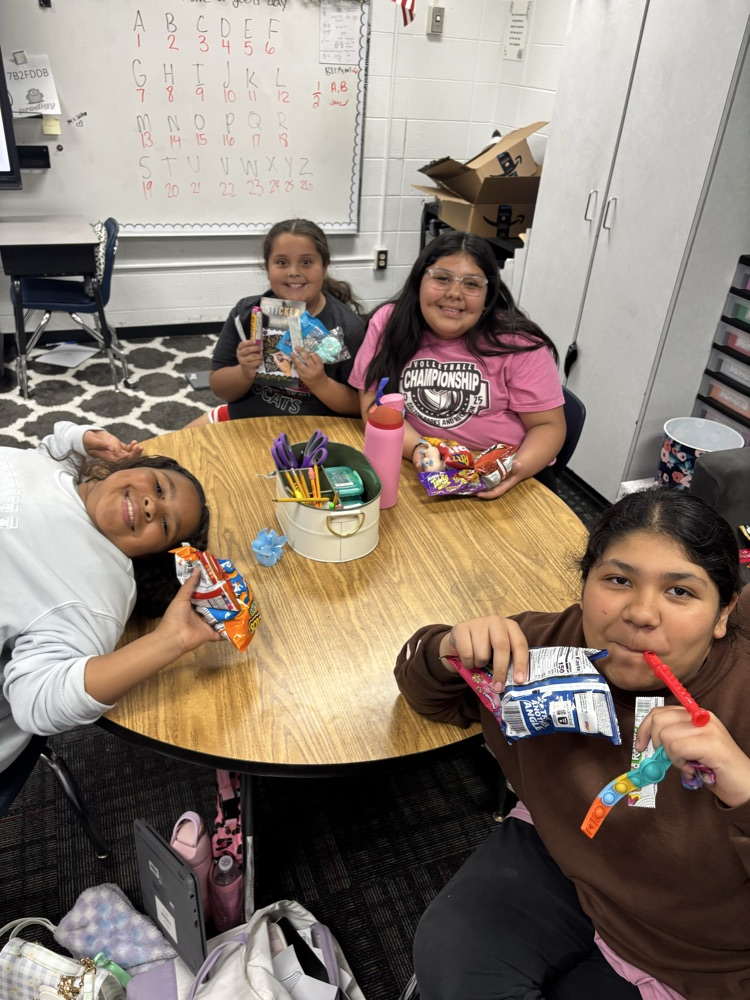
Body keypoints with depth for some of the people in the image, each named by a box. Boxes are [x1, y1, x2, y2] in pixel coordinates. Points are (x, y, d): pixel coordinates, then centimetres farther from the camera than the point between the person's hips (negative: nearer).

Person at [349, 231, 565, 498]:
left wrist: (518, 469, -26)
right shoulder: (388, 323, -5)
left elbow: (548, 425, -6)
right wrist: (417, 448, -24)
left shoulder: (519, 344, -10)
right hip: (416, 470, 2)